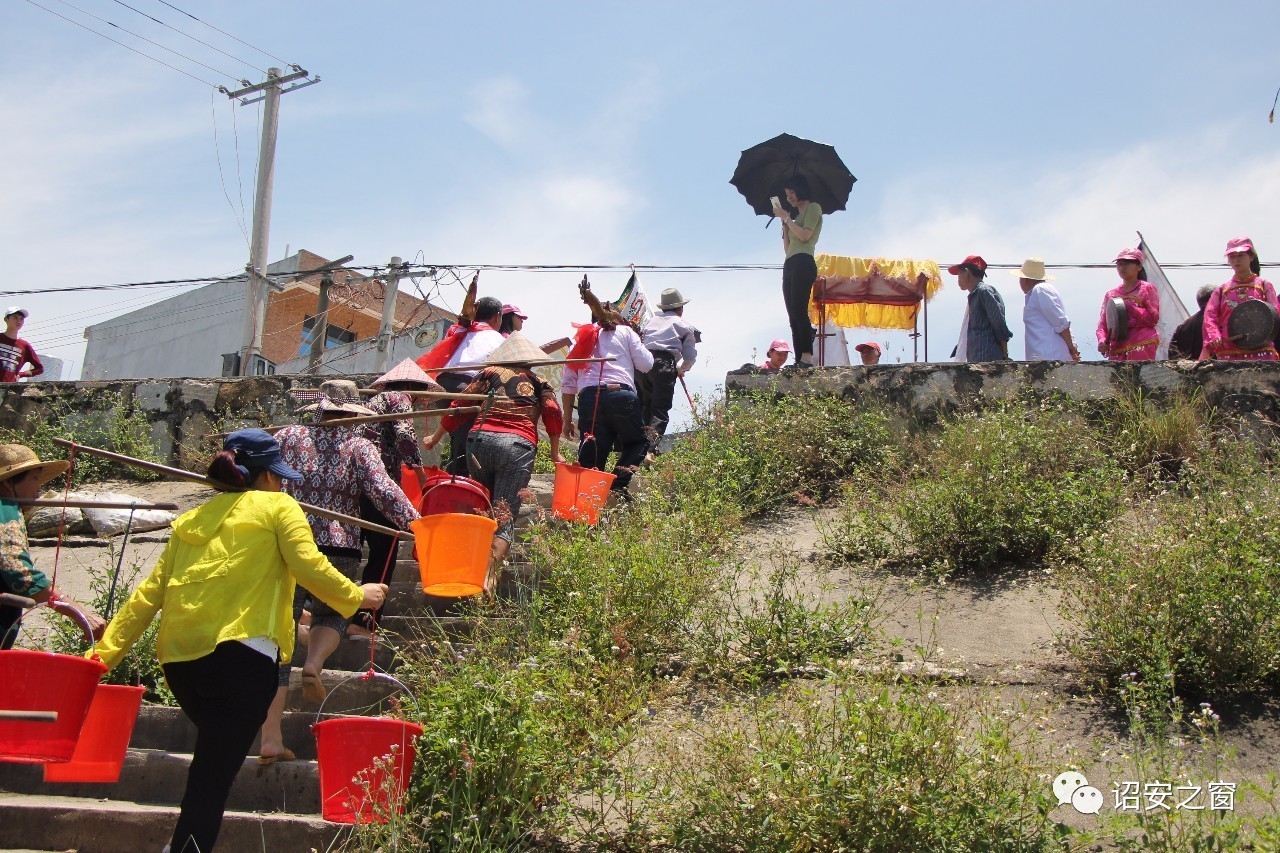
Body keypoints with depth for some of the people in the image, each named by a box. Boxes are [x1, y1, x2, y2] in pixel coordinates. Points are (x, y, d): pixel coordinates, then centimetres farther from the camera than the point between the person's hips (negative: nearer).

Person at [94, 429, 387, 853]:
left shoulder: (192, 518, 22)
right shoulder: (278, 506, 8)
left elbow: (149, 593, 16)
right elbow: (308, 567, -6)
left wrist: (103, 653, 16)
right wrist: (356, 596, 8)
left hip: (179, 657, 6)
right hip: (238, 652, -6)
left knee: (212, 765, 26)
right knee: (212, 778, -5)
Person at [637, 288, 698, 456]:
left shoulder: (652, 321, 26)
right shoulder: (685, 326, 16)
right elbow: (690, 357, 13)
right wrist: (681, 369, 34)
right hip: (664, 365, -4)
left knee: (643, 408, 16)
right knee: (660, 412, -5)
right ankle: (650, 449, -22)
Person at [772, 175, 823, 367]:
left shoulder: (813, 208, 6)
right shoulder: (797, 217, 29)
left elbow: (805, 235, -10)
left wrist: (786, 217, -2)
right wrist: (784, 223, 17)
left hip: (802, 263, -9)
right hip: (790, 265, 9)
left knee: (799, 311, -22)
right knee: (793, 316, -2)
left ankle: (807, 357, -31)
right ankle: (799, 359, -8)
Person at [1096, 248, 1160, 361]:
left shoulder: (1147, 288, 9)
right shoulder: (1111, 294, 21)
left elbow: (1153, 318, -3)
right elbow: (1102, 323, 15)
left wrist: (1129, 307, -13)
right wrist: (1102, 339, -6)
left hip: (1141, 347, -4)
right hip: (1117, 349, 4)